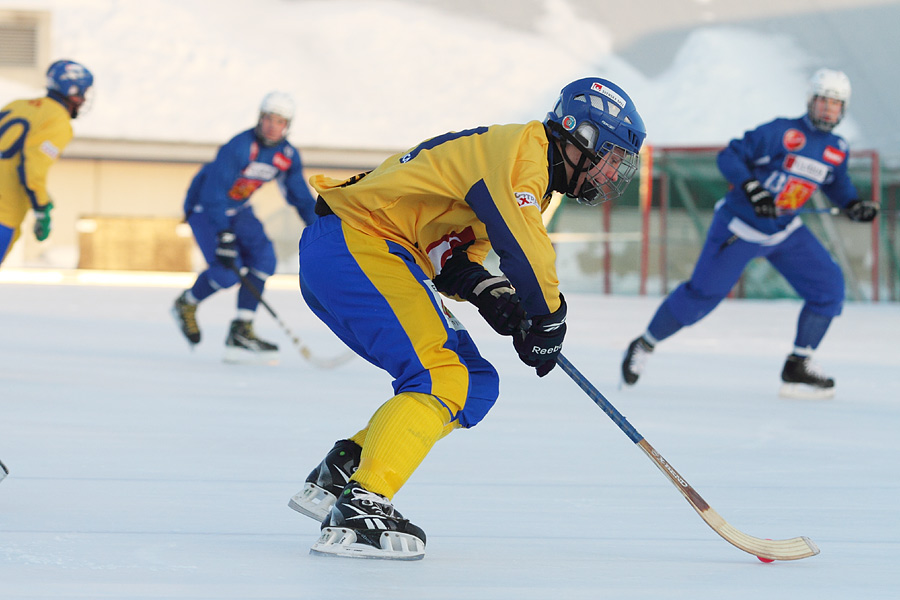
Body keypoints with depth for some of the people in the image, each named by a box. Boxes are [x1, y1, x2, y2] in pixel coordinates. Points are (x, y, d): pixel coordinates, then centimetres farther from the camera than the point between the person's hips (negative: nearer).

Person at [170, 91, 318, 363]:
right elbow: (214, 193, -31)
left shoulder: (288, 155, -7)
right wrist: (224, 236, -37)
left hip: (238, 209, 7)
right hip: (204, 206, -7)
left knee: (263, 257, -12)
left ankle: (241, 331, -8)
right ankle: (186, 304, 10)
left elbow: (301, 197, 5)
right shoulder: (239, 147, -29)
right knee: (226, 272, -20)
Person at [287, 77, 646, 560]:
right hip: (354, 243, -11)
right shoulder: (519, 151, -13)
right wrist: (548, 319, -10)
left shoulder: (531, 175, 20)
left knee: (475, 385, 9)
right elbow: (524, 250, -24)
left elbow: (451, 252, 13)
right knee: (442, 377, -22)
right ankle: (358, 510, -29)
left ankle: (339, 475, 9)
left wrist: (484, 289, -7)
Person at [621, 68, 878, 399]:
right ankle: (643, 347, 15)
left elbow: (836, 182, 20)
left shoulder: (838, 149, 1)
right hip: (740, 227, -6)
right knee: (701, 294, -5)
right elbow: (729, 157, -16)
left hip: (785, 231, 6)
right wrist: (752, 188, -31)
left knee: (829, 285, -6)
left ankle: (798, 367, 2)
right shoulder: (780, 133, -18)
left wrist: (853, 205, 1)